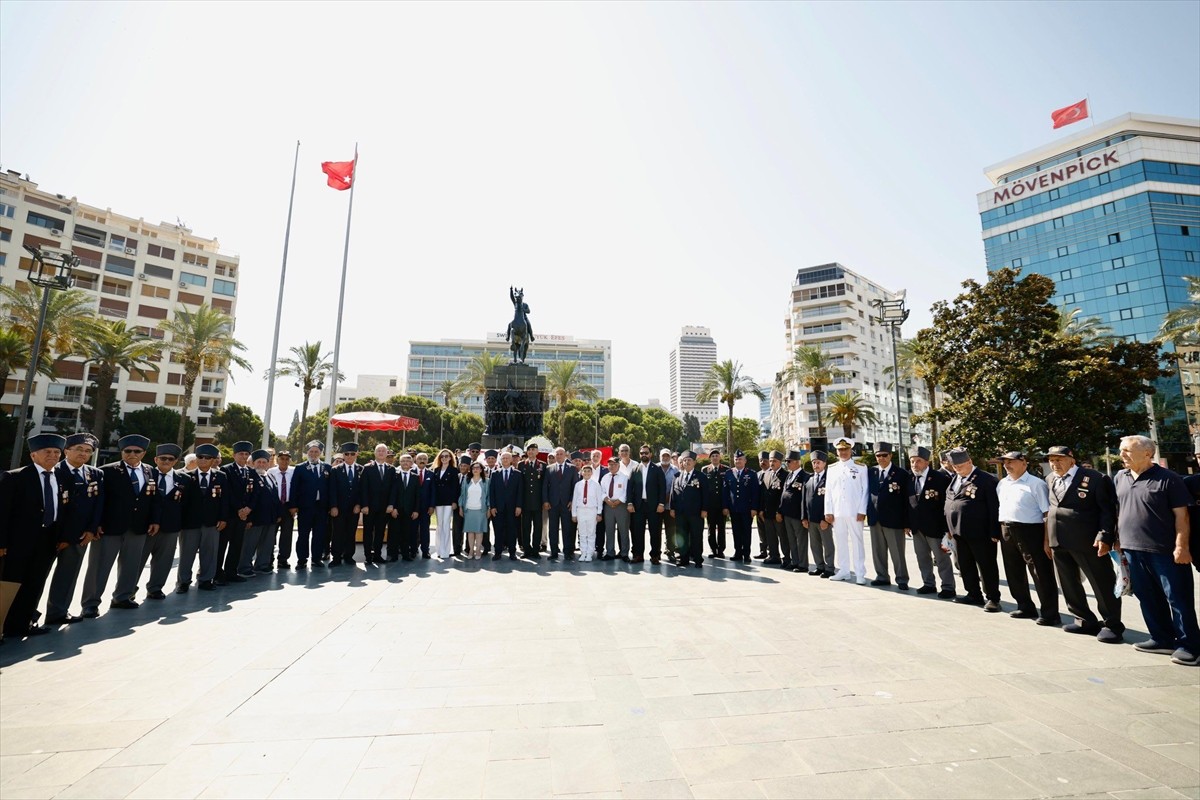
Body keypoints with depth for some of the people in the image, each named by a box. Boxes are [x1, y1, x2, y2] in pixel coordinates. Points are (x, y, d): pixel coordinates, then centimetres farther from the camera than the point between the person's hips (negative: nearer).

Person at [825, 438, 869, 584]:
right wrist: (828, 511, 2)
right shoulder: (832, 468, 9)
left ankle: (860, 573, 8)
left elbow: (865, 491, -1)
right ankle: (844, 571, 18)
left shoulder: (861, 468, 1)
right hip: (837, 512, 3)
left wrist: (862, 511, -8)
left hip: (855, 512, -3)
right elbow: (828, 491, 8)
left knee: (857, 541, 2)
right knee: (840, 541, 9)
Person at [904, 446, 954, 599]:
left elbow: (947, 503, -11)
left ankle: (948, 587, 16)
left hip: (934, 526, -6)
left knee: (942, 558, 5)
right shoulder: (910, 479, 6)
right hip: (917, 526, 6)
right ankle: (928, 584, 26)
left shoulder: (940, 478, -11)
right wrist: (907, 524, 6)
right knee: (922, 557, 14)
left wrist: (947, 527, -14)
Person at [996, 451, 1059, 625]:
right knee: (1014, 573, 16)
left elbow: (1047, 514, -12)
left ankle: (1049, 614, 12)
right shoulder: (1002, 484, 12)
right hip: (1007, 532, 7)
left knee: (1041, 574, 1)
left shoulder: (1036, 484, -8)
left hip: (1030, 531, -7)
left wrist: (1047, 541, -16)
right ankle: (1025, 607, 31)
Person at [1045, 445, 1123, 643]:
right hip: (1058, 541, 6)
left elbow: (1108, 510, -10)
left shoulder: (1096, 479, -7)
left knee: (1103, 584, 5)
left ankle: (1112, 625, 19)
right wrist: (1048, 536, 12)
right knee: (1068, 584, 14)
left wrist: (1104, 536, -19)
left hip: (1087, 541, -6)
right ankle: (1085, 621, 27)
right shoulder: (1051, 479, 12)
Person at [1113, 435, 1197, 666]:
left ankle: (1188, 645, 14)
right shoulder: (1120, 478, 8)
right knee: (1148, 598, 13)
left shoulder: (1168, 479, -7)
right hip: (1132, 550, 6)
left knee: (1178, 599, 3)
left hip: (1164, 551, -5)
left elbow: (1181, 515, -9)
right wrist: (1118, 540, 13)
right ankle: (1162, 639, 25)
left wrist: (1181, 546, -14)